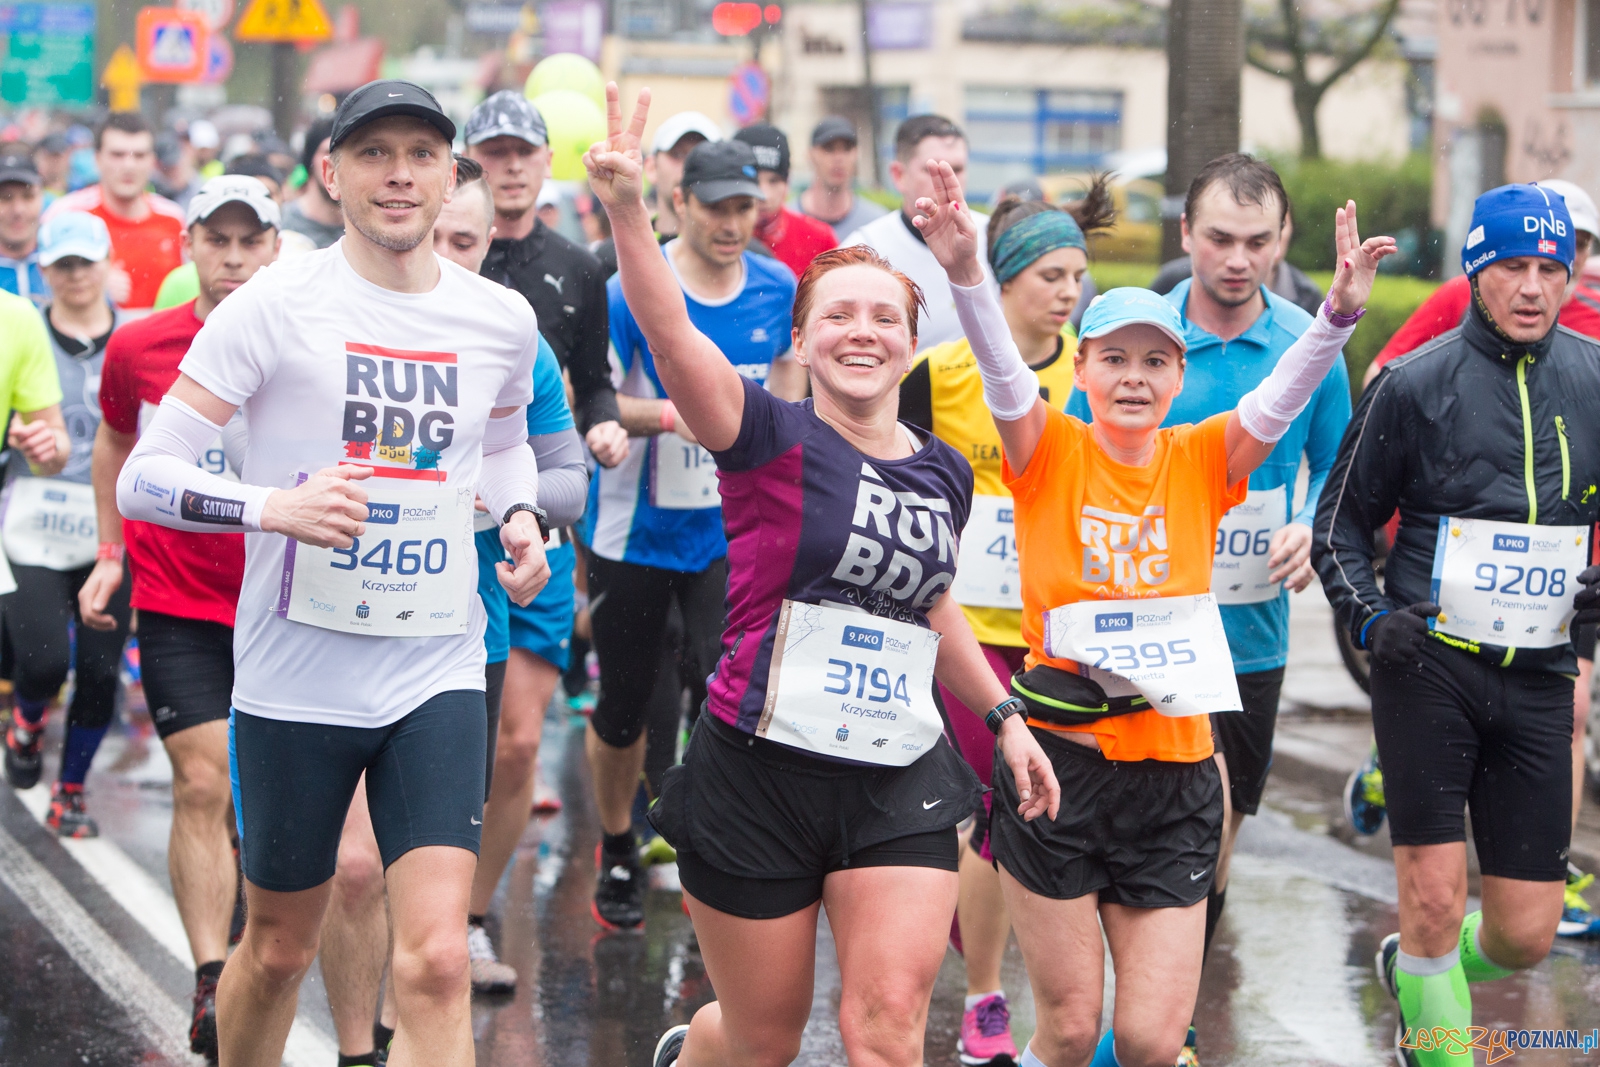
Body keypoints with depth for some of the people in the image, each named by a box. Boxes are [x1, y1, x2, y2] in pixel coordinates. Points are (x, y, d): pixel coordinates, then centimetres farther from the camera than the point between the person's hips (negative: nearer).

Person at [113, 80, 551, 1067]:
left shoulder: (502, 320, 4)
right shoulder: (274, 307, -8)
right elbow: (144, 476, -10)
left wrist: (520, 516, 4)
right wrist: (276, 507, -27)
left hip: (439, 672, 2)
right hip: (296, 676, -2)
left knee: (436, 959, -12)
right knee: (279, 949, 13)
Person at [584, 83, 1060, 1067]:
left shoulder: (945, 475, 9)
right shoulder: (774, 440, -7)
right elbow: (671, 332, -24)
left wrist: (1003, 717, 27)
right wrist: (627, 211, -39)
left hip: (900, 782, 3)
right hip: (763, 771, -3)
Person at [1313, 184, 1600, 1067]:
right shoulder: (1414, 383, -2)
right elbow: (1341, 521, 6)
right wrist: (1369, 617, -8)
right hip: (1430, 668, -3)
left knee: (1526, 934, 5)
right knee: (1435, 899, -9)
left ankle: (1413, 973, 36)